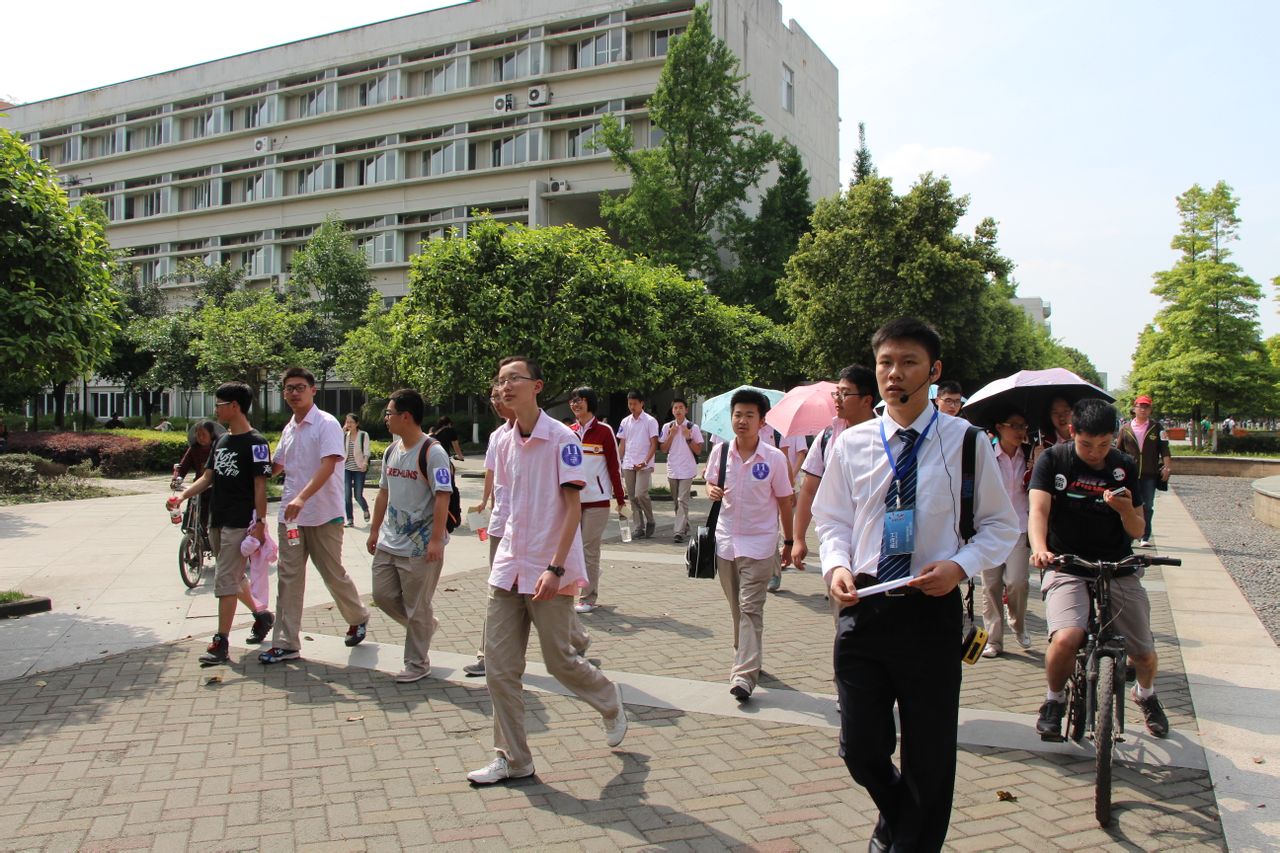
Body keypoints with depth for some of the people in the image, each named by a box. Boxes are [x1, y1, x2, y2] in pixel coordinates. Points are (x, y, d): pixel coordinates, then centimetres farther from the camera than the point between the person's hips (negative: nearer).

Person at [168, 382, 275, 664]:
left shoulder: (255, 442, -11)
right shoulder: (221, 441, 14)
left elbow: (260, 485, -14)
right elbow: (208, 477, 14)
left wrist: (260, 522, -18)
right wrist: (183, 496, -3)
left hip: (239, 523, -8)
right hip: (217, 520, 8)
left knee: (225, 581, -8)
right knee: (235, 577, 18)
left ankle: (221, 643, -2)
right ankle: (261, 614, 37)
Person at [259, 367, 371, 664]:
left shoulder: (327, 424, -11)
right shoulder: (289, 429, 11)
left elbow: (328, 466, -23)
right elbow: (276, 465, 25)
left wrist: (301, 497, -34)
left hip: (324, 516, -6)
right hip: (291, 516, 6)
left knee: (333, 574, 5)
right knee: (288, 577, 4)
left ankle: (358, 617, 30)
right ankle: (287, 643, 9)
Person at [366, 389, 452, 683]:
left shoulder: (432, 452, -16)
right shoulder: (391, 451, 10)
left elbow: (443, 497, -20)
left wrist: (436, 540, -24)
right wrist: (375, 531, 18)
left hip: (420, 547, -8)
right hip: (388, 543, 8)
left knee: (417, 608, 2)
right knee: (383, 595, 13)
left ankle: (418, 664, 18)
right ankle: (425, 625, 35)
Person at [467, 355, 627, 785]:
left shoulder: (562, 439, -12)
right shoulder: (506, 443, 8)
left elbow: (573, 507, -14)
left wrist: (555, 568, -21)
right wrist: (509, 553, 15)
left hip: (549, 572, -6)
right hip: (509, 568, 6)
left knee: (560, 660, 4)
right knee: (498, 664, 4)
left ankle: (610, 702, 35)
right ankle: (512, 758, 16)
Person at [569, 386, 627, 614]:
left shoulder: (604, 432, -3)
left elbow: (614, 466, -2)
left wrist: (620, 499, -4)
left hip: (596, 500, -4)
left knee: (590, 550, -1)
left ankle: (589, 598, 8)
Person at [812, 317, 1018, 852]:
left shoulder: (965, 442, -4)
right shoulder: (851, 444, 2)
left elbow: (1000, 525, 3)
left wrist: (960, 565, -15)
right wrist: (836, 565, -10)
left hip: (932, 611, -2)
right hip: (863, 609, 2)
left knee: (929, 756, 10)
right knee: (860, 749, 10)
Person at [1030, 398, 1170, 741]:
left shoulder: (1125, 467, 2)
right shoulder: (1053, 461, -5)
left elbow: (1137, 530, 4)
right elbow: (1038, 509, -15)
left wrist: (1126, 509, -19)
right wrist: (1040, 548, -36)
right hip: (1066, 565, -3)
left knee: (1144, 654, 3)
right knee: (1066, 639, -27)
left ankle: (1146, 693, 41)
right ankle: (1054, 699, 4)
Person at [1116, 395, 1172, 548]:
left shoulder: (1157, 427, 6)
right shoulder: (1125, 429, 8)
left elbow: (1164, 448, 3)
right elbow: (1119, 452, 12)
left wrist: (1167, 466, -7)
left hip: (1149, 476, -1)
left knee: (1147, 507, 1)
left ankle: (1145, 537, 7)